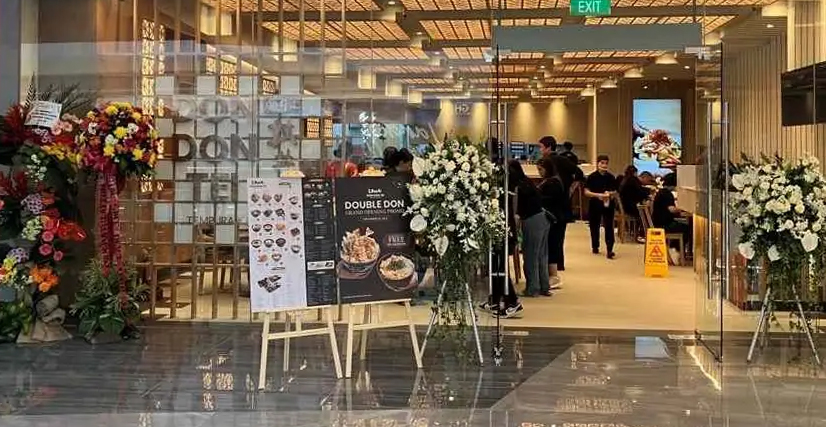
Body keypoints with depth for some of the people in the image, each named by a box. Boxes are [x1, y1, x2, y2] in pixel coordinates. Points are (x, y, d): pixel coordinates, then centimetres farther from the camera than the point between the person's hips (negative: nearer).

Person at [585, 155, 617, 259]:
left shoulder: (611, 177, 4)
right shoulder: (592, 177, -3)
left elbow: (614, 192, 11)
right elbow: (586, 192, -6)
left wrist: (610, 194, -12)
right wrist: (598, 195, -19)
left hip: (608, 204, 1)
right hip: (595, 205, -1)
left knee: (609, 227, -7)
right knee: (594, 226, 10)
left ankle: (609, 249, -10)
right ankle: (595, 246, 28)